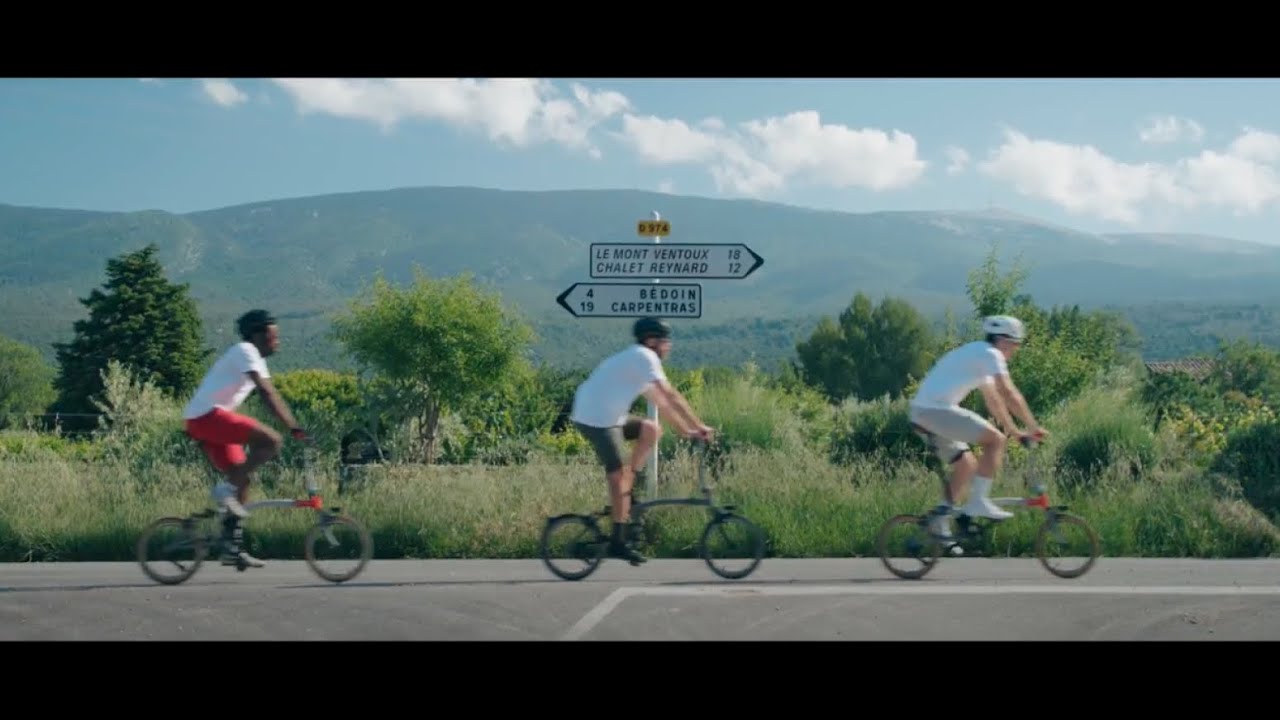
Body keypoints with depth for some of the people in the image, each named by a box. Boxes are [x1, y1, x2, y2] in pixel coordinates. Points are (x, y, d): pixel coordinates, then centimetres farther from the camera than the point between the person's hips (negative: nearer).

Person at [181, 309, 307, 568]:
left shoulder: (255, 359, 21)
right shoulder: (245, 352, -9)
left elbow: (272, 396, 19)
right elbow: (267, 393, -19)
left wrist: (294, 427, 10)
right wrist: (293, 427, -23)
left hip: (199, 420, 10)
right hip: (208, 415, -10)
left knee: (242, 478, 10)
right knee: (270, 441, -22)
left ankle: (233, 549, 12)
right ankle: (226, 488, -15)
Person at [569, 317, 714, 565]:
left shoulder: (635, 360, 18)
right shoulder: (644, 357, -12)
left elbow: (661, 402, 19)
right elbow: (670, 395, -17)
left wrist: (686, 429, 14)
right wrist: (699, 426, -15)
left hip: (606, 416, 9)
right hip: (596, 418, -9)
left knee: (651, 429, 7)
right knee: (619, 475, -8)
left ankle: (624, 493, 8)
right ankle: (618, 542, -4)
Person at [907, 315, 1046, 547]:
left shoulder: (977, 355, 25)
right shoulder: (990, 354, -5)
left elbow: (993, 398, 30)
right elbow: (1009, 393, -13)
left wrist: (1014, 430, 28)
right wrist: (1034, 427, -8)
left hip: (920, 413, 10)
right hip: (937, 409, -10)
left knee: (966, 464, 17)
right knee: (995, 440, -10)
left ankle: (940, 520, 15)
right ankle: (979, 501, -9)